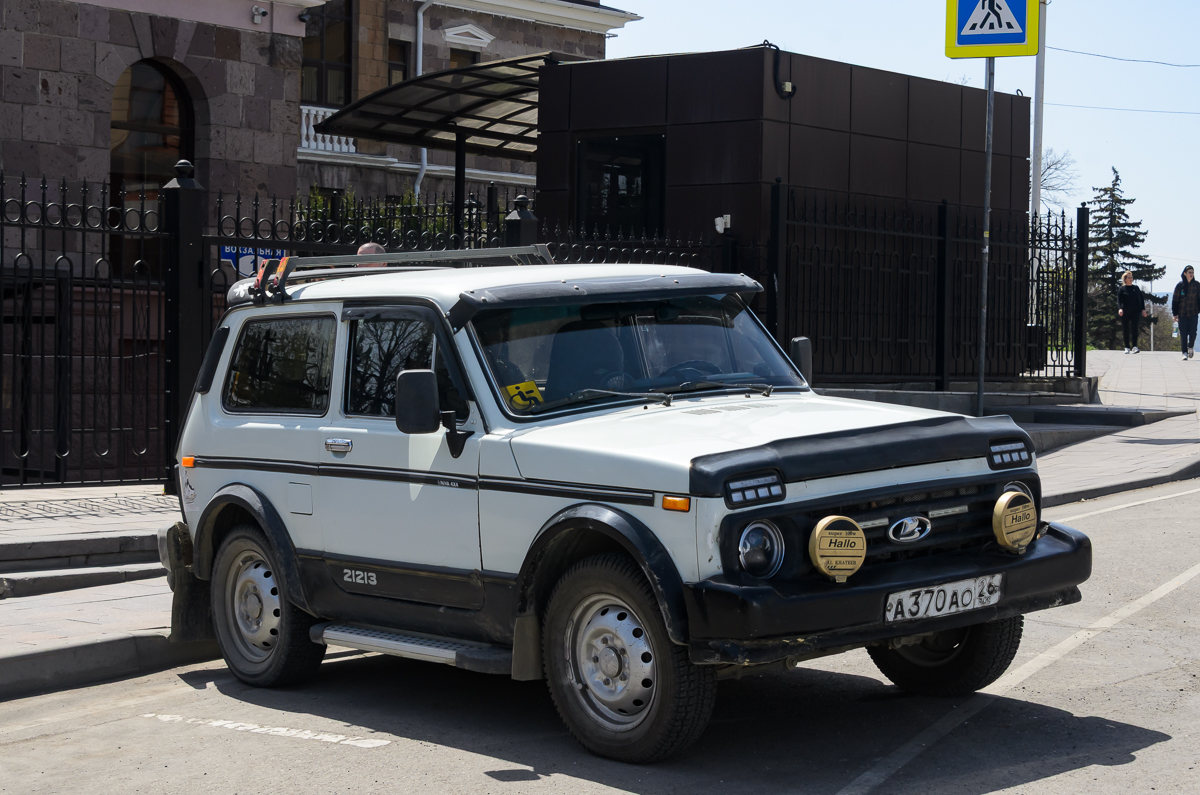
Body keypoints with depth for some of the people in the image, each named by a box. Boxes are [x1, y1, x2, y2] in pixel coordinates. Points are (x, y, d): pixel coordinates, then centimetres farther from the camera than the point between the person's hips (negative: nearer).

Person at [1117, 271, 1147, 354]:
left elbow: (1141, 299, 14)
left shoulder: (1136, 288, 10)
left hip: (1135, 312, 1)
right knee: (1126, 330, 3)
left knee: (1134, 328, -13)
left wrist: (1143, 309, 5)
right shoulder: (1122, 289, 3)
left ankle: (1134, 346, -17)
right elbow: (1119, 300, -5)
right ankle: (1127, 347, 10)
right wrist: (1120, 308, -23)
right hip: (1125, 313, -1)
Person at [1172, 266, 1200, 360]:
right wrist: (1175, 314, -2)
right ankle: (1185, 353, 6)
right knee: (1183, 334, -2)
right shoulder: (1180, 286, -1)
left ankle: (1191, 347, 24)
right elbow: (1175, 300, 1)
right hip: (1182, 314, -1)